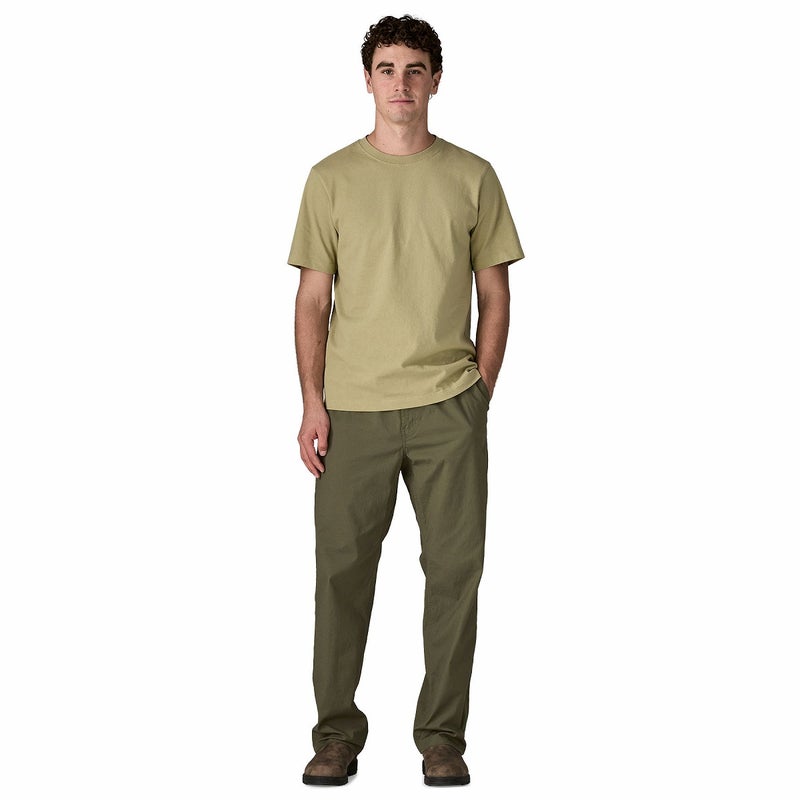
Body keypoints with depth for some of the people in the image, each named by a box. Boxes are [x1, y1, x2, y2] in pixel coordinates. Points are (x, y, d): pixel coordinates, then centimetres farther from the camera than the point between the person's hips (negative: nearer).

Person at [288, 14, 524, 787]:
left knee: (454, 571, 3)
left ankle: (442, 736, 15)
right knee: (342, 571, 3)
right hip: (354, 408, 0)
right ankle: (336, 733, 16)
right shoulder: (331, 179, 4)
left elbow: (494, 294, 9)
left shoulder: (472, 177, 6)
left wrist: (478, 392, 1)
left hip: (448, 409, 1)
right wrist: (312, 401, -3)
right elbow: (313, 299, 4)